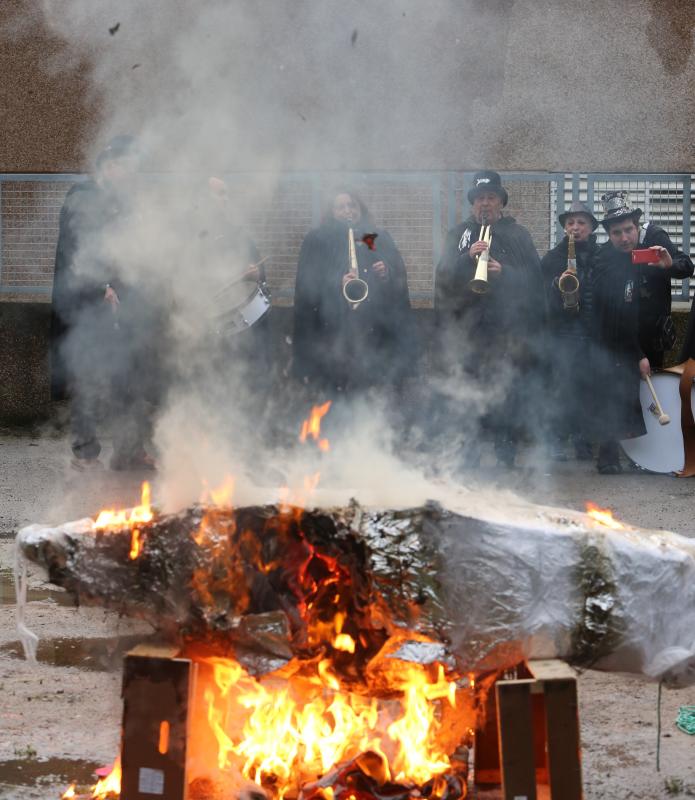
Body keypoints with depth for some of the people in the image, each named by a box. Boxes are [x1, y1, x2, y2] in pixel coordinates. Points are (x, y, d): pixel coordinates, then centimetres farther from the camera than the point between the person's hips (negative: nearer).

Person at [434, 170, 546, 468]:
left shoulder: (517, 235, 12)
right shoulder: (459, 234, 14)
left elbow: (534, 280, 2)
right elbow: (444, 276, 0)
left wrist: (504, 273, -15)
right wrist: (468, 258, -17)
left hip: (509, 334, 0)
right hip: (467, 334, 0)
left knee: (508, 409, 3)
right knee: (466, 408, -2)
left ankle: (505, 461, 11)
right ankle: (466, 464, 3)